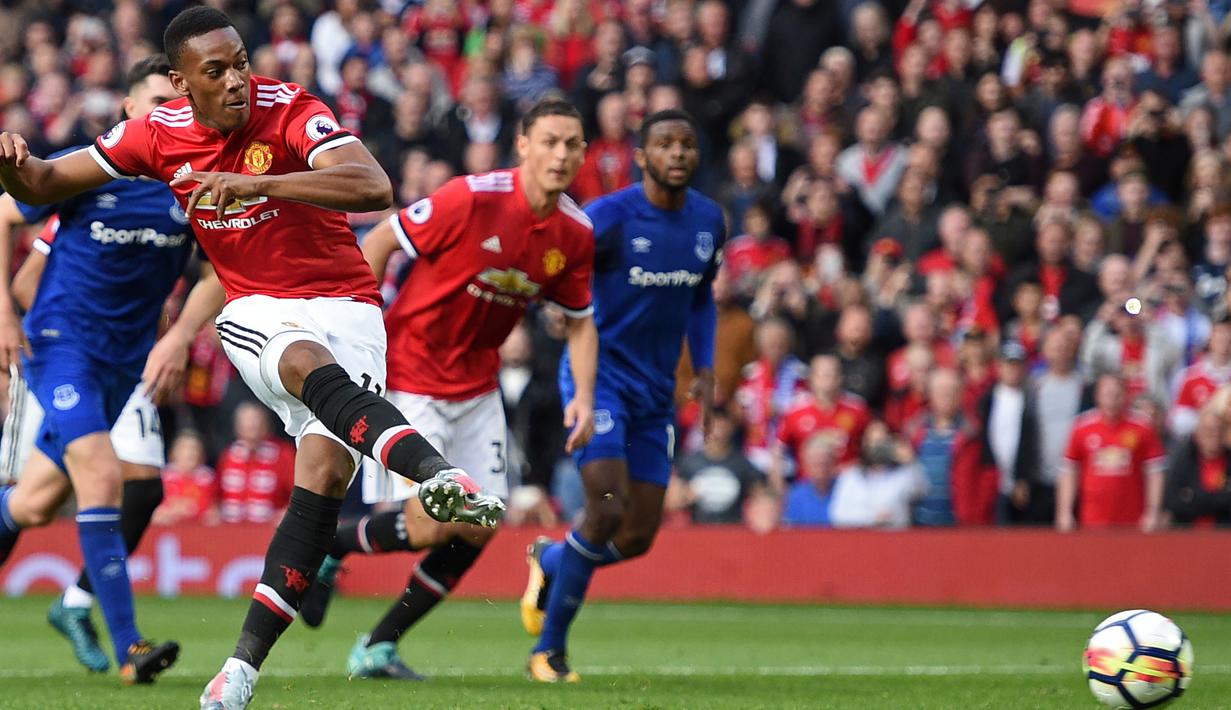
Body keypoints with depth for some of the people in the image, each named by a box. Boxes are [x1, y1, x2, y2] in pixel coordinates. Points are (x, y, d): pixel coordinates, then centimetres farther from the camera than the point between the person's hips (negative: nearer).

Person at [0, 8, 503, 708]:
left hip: (345, 304, -1)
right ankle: (437, 471, -57)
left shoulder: (288, 111, -13)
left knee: (326, 468, -18)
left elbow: (374, 188, -29)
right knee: (309, 364, -34)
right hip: (256, 312, 1)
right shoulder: (159, 134, -1)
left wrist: (256, 183, -38)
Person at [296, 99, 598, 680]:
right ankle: (325, 549, 16)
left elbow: (580, 322, 10)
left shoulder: (575, 234, -3)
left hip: (476, 388, 6)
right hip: (408, 377, -6)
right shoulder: (472, 198, -21)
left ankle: (379, 647, 14)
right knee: (428, 526, -14)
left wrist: (584, 397, -5)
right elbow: (377, 244, -13)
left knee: (478, 527, 0)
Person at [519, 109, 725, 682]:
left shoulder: (709, 221, 5)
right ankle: (550, 650, -3)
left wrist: (705, 370, 10)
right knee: (607, 511, -20)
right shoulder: (611, 216, -15)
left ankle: (549, 560, 38)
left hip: (655, 392, 6)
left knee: (637, 538, 4)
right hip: (600, 373, -6)